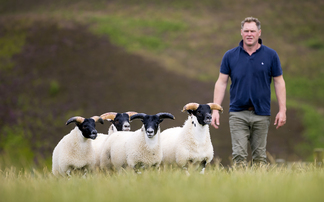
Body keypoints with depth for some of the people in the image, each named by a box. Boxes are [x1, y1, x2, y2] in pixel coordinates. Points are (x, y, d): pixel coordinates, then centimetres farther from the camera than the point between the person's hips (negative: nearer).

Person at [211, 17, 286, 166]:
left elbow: (279, 82, 5)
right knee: (239, 155, -8)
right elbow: (221, 82, 5)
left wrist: (282, 110, -2)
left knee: (259, 156, 6)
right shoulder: (230, 56, 3)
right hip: (238, 113, 0)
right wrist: (215, 110, -2)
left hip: (261, 114, 0)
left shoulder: (270, 55, 2)